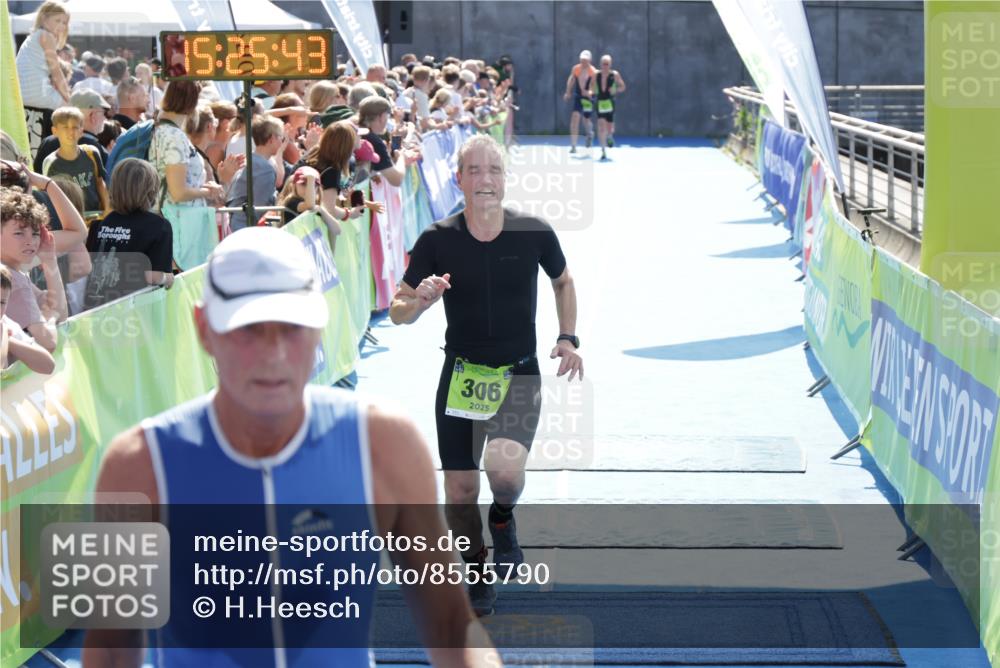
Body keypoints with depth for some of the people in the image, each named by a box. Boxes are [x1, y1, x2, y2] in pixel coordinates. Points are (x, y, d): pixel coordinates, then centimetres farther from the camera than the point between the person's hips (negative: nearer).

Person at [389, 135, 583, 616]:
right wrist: (420, 300, -24)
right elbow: (397, 313, -3)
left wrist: (568, 338, 4)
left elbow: (563, 282, 14)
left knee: (504, 470, -27)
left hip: (518, 374, -1)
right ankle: (478, 574, 33)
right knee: (460, 493, 4)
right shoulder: (437, 240, -8)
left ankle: (503, 516, 10)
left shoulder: (534, 233, -7)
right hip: (461, 373, 2)